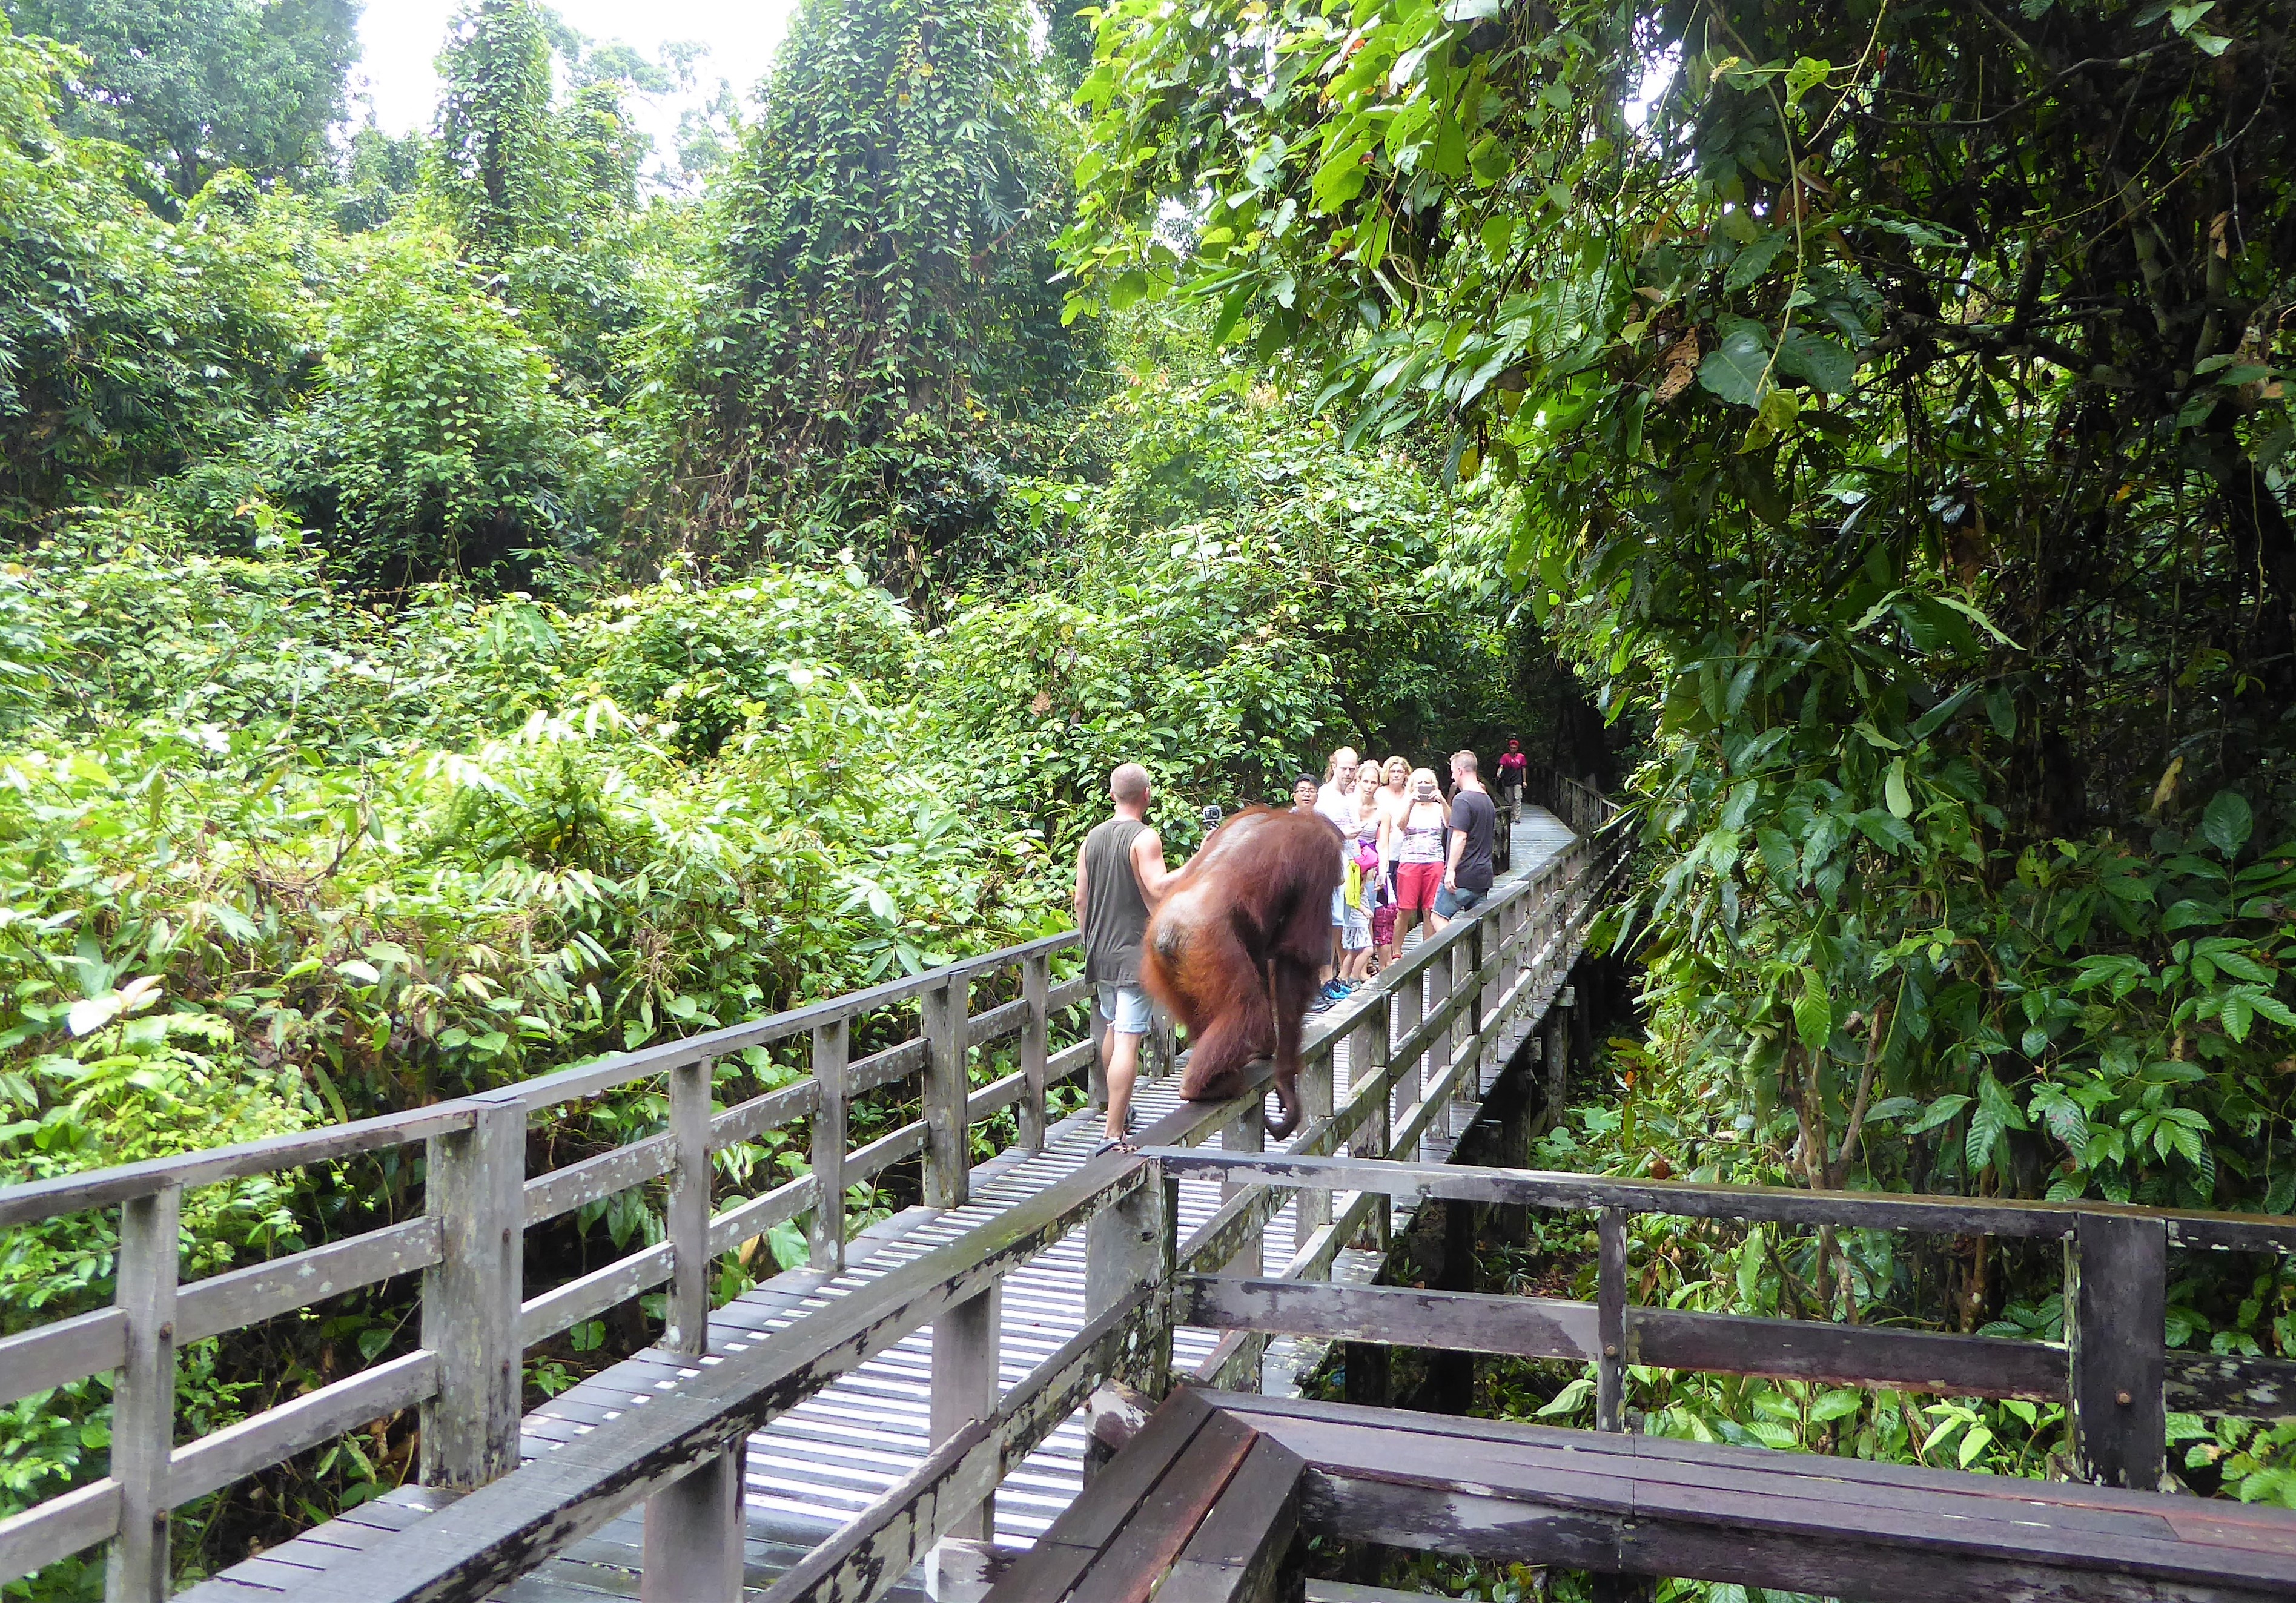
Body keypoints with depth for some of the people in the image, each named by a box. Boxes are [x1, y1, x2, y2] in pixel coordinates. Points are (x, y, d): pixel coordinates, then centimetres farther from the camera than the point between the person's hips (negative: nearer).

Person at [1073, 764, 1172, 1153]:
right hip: (1135, 952, -7)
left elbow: (1081, 900, 12)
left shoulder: (1092, 838, 7)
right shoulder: (1144, 838, -13)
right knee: (1128, 1040, -8)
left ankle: (1120, 1111, 39)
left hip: (1100, 950, 8)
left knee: (1112, 1028, 24)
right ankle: (1113, 1134, -11)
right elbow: (1159, 891, -22)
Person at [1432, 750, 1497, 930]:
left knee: (1438, 918, -3)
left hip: (1463, 875, -9)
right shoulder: (1487, 799, 15)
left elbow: (1460, 837, -20)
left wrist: (1451, 870, -20)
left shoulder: (1462, 799, -13)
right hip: (1483, 875, 9)